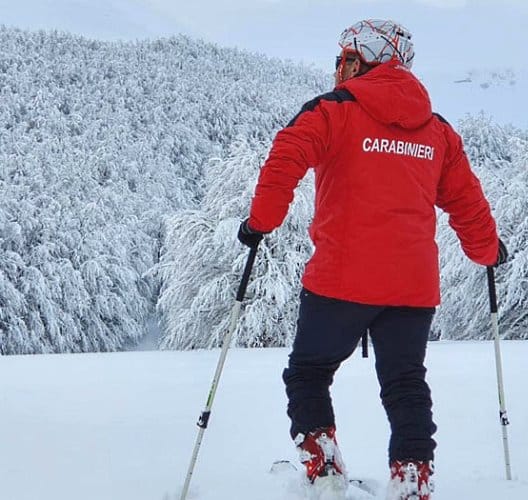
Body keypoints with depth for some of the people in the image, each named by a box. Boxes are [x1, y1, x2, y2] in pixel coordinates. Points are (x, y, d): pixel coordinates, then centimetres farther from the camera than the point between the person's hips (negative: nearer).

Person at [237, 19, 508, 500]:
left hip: (342, 278, -4)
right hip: (415, 284, 4)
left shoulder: (332, 112, -1)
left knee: (308, 373, 13)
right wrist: (489, 251, 31)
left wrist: (261, 222, -5)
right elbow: (466, 200, 16)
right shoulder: (439, 130, 13)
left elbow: (284, 162, -15)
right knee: (406, 386, 11)